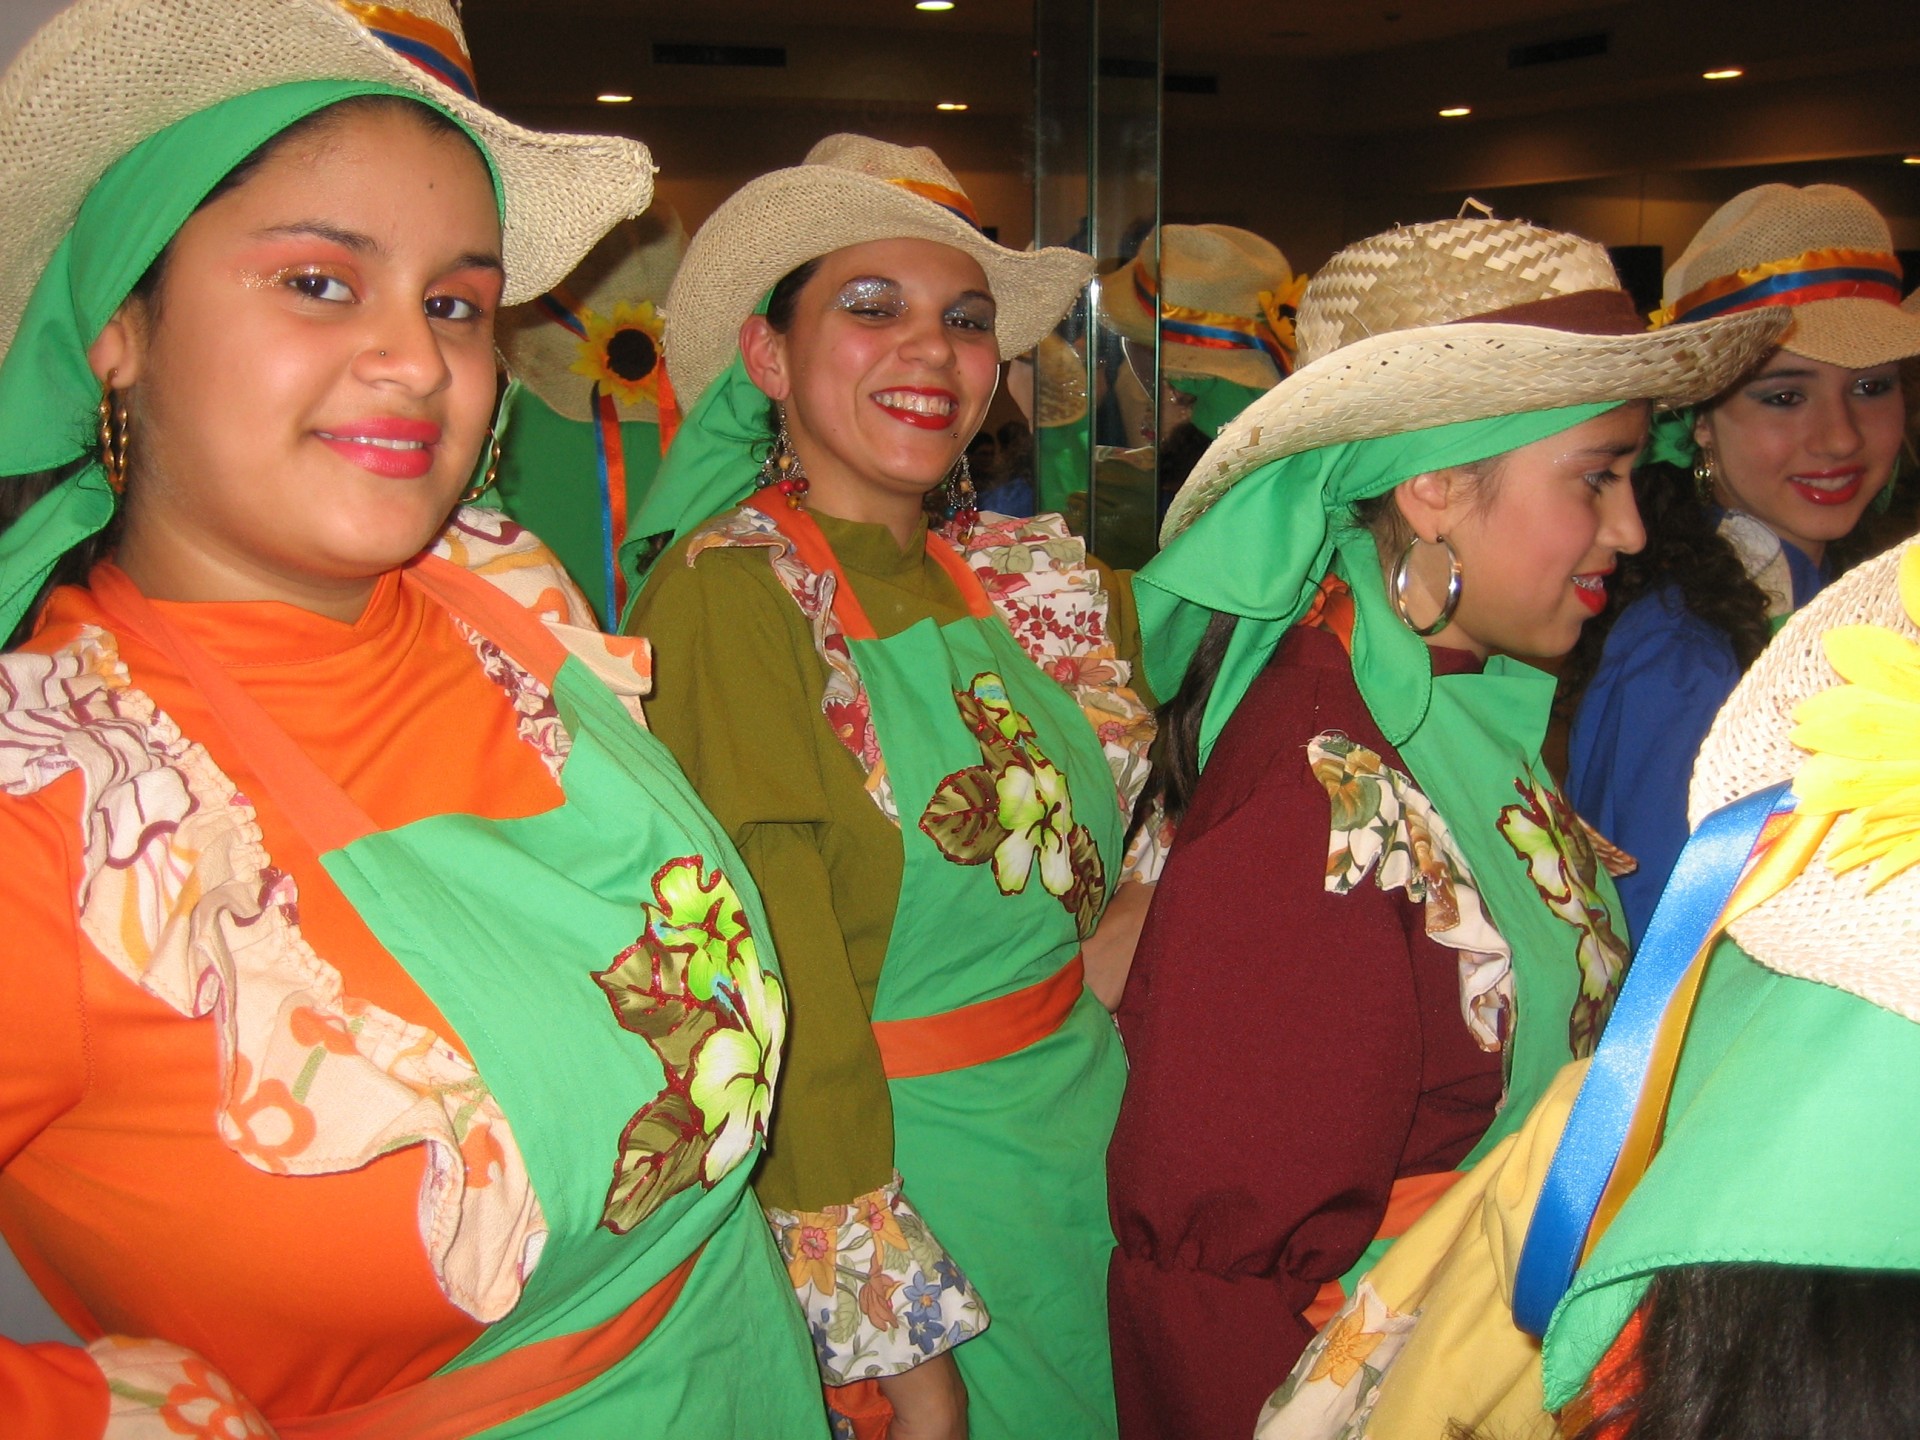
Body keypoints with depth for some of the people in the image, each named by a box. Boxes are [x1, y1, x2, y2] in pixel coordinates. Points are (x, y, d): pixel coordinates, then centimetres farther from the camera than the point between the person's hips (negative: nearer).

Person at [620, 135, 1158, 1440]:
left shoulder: (1022, 575, 1)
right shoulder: (728, 590, -18)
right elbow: (784, 999, -20)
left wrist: (1131, 921, -3)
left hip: (1098, 1125, 6)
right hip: (888, 1169, -6)